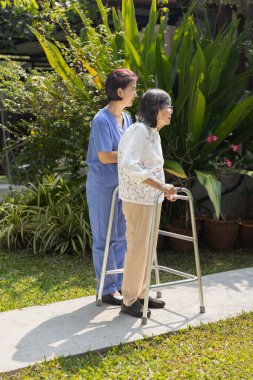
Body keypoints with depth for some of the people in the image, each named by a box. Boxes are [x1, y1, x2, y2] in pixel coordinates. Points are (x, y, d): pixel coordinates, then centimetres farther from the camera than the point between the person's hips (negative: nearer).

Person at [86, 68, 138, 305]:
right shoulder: (102, 120, -17)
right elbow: (104, 157, -21)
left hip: (122, 185, 8)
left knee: (121, 237, 14)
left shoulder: (126, 119, 9)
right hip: (103, 187, -8)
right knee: (104, 239, 2)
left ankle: (120, 284, 25)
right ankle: (107, 290, 12)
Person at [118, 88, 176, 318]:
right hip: (138, 199, -9)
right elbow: (130, 166, -28)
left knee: (148, 248, 14)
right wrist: (161, 186, -29)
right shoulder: (138, 131, -16)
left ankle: (140, 293, 25)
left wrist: (164, 190, 15)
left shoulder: (153, 133, 13)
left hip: (152, 199, 9)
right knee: (138, 248, -4)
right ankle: (129, 301, 6)